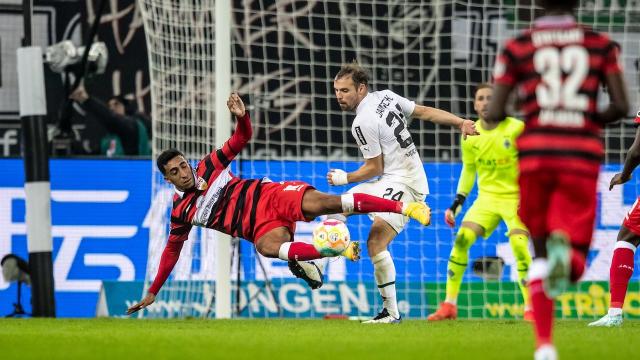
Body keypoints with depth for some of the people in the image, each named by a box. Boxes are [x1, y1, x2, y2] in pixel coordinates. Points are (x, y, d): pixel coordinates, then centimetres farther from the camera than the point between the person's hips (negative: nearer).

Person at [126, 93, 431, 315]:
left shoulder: (209, 167, 8)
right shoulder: (181, 212, 10)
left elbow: (240, 140, 9)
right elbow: (172, 250, 18)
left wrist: (242, 117, -14)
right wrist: (153, 292, 17)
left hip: (269, 196, -1)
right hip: (261, 228, 1)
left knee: (322, 203, -25)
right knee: (269, 247, -35)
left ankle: (406, 207, -31)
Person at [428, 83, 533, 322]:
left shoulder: (516, 128, -13)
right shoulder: (470, 136, 0)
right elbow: (468, 170, 14)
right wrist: (456, 204, 8)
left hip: (515, 197, -4)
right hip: (487, 197, 4)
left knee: (519, 246, -21)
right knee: (461, 240, -12)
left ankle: (530, 309, -9)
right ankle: (449, 305, -4)